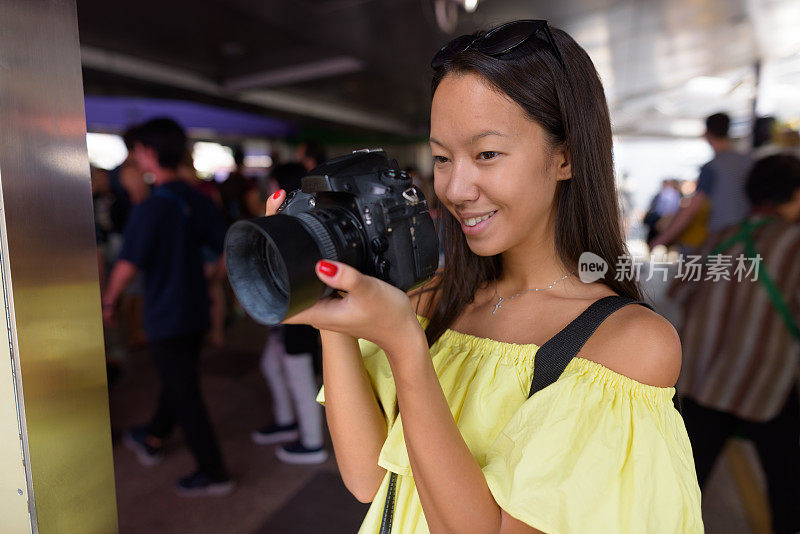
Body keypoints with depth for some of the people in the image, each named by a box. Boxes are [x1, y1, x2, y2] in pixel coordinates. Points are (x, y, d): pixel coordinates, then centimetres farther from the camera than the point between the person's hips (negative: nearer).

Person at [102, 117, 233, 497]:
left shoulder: (150, 209, -20)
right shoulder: (198, 201, 0)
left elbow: (127, 266, -20)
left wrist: (109, 302, -3)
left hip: (166, 317, -7)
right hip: (196, 310, 8)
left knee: (184, 394, 4)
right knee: (178, 380, 24)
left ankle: (213, 472, 14)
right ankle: (153, 440, 48)